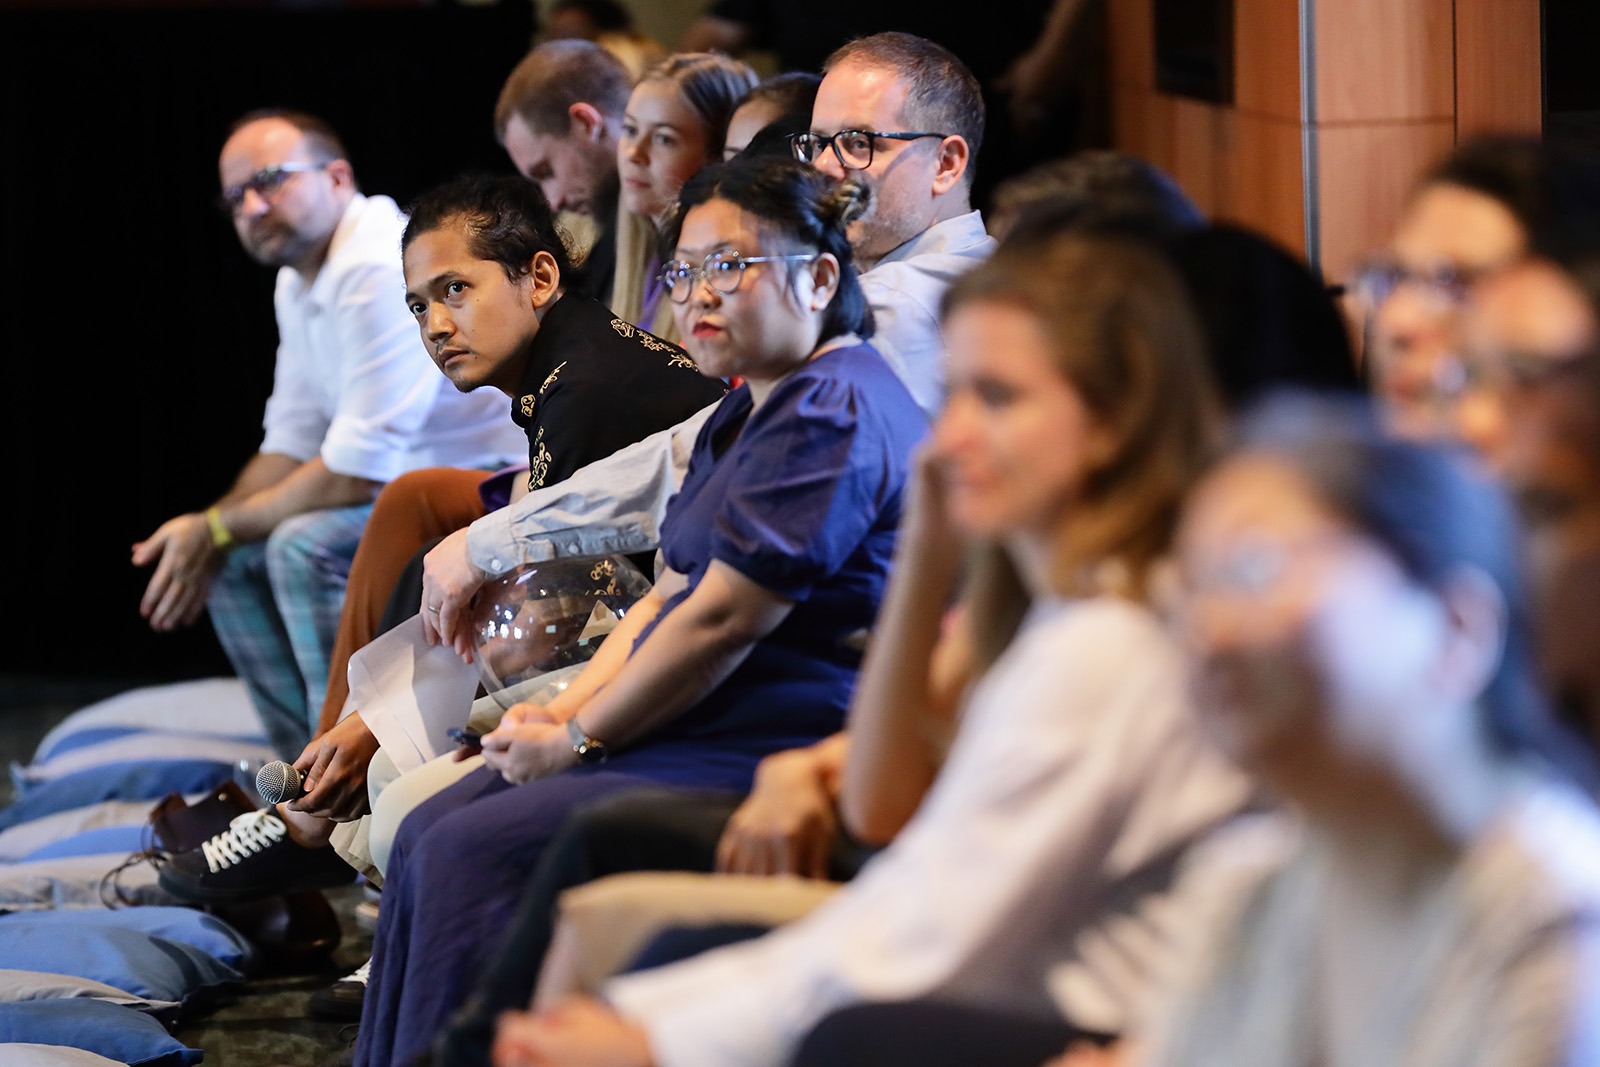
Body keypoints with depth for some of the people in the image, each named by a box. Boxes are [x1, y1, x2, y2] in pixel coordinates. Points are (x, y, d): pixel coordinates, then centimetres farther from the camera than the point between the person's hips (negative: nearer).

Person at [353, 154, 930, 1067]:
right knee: (429, 835, 0)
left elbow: (718, 622, -19)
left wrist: (576, 740, -10)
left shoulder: (833, 418, -16)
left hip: (768, 762, -11)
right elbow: (669, 596, 19)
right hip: (699, 738, 11)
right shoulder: (748, 413, 19)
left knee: (468, 853, -19)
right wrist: (562, 712, 3)